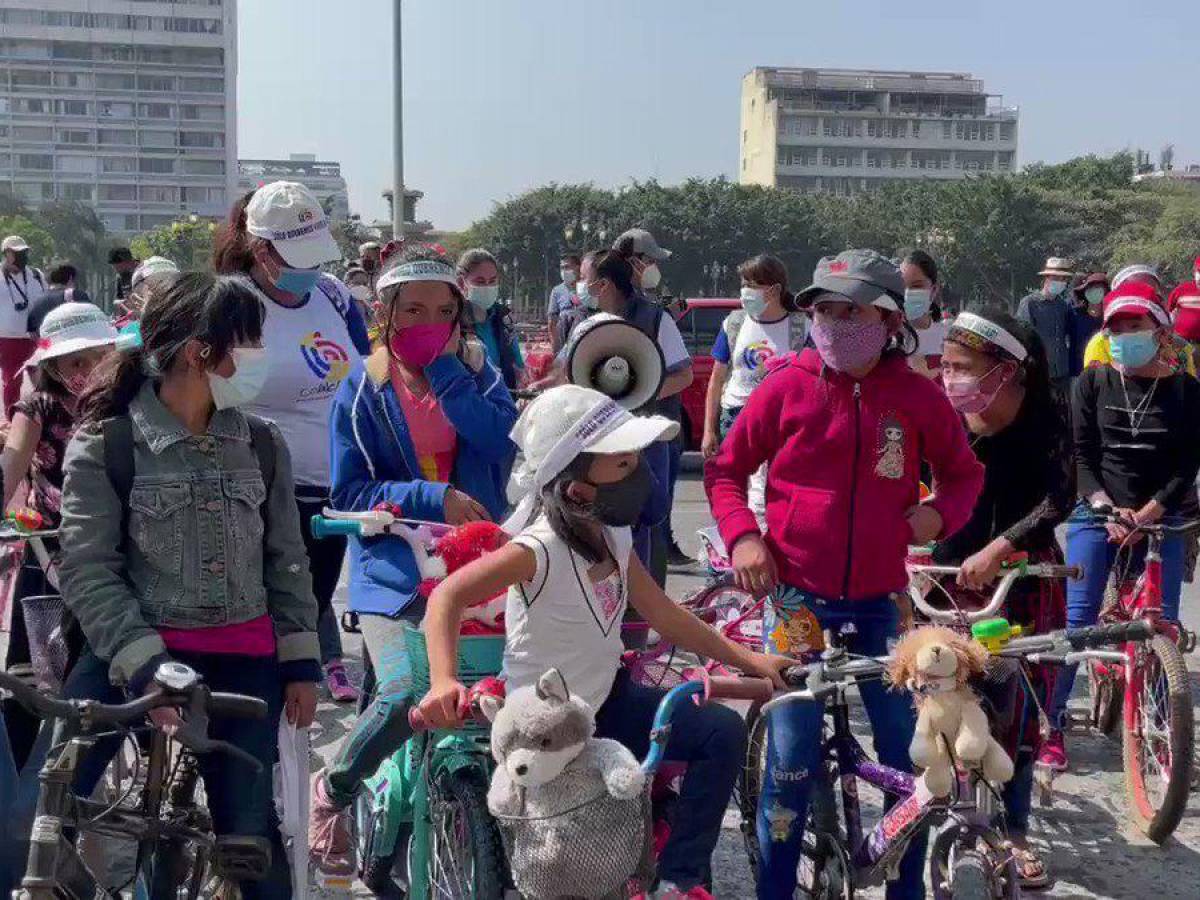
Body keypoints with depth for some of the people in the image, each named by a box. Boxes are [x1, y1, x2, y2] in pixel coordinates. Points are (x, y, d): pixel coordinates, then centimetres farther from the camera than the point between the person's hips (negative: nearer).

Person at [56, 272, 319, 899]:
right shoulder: (104, 446, -6)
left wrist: (301, 663, 7)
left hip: (243, 661, 3)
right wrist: (144, 665, -21)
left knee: (249, 829, 5)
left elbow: (285, 559, 11)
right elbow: (87, 571, -11)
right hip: (135, 653, -2)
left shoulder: (262, 446, 6)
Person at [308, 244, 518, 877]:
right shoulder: (363, 390, 2)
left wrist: (446, 370, -12)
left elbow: (502, 440, -10)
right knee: (407, 694, -25)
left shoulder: (475, 372, 10)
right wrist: (433, 499, -14)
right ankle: (334, 790, 6)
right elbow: (348, 494, -3)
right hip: (394, 571, -3)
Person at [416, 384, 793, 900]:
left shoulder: (613, 535, -1)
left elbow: (664, 616, 7)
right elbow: (448, 596, -33)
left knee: (723, 732, -2)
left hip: (608, 700, 8)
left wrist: (746, 659, 7)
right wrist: (443, 681, -48)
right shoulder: (540, 549, -26)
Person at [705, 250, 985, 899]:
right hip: (797, 597, -2)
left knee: (907, 754, 6)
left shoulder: (918, 396, -1)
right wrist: (741, 535, -10)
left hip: (880, 601, 2)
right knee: (791, 760, -2)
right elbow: (725, 470, 5)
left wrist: (941, 512, -6)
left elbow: (963, 471, 14)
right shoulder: (786, 387, -5)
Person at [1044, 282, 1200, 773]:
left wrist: (1144, 516, -15)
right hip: (1097, 514, 0)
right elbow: (1080, 456, -2)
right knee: (1075, 618, -7)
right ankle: (1051, 724, 2)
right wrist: (1107, 508, -16)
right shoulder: (1093, 383, 0)